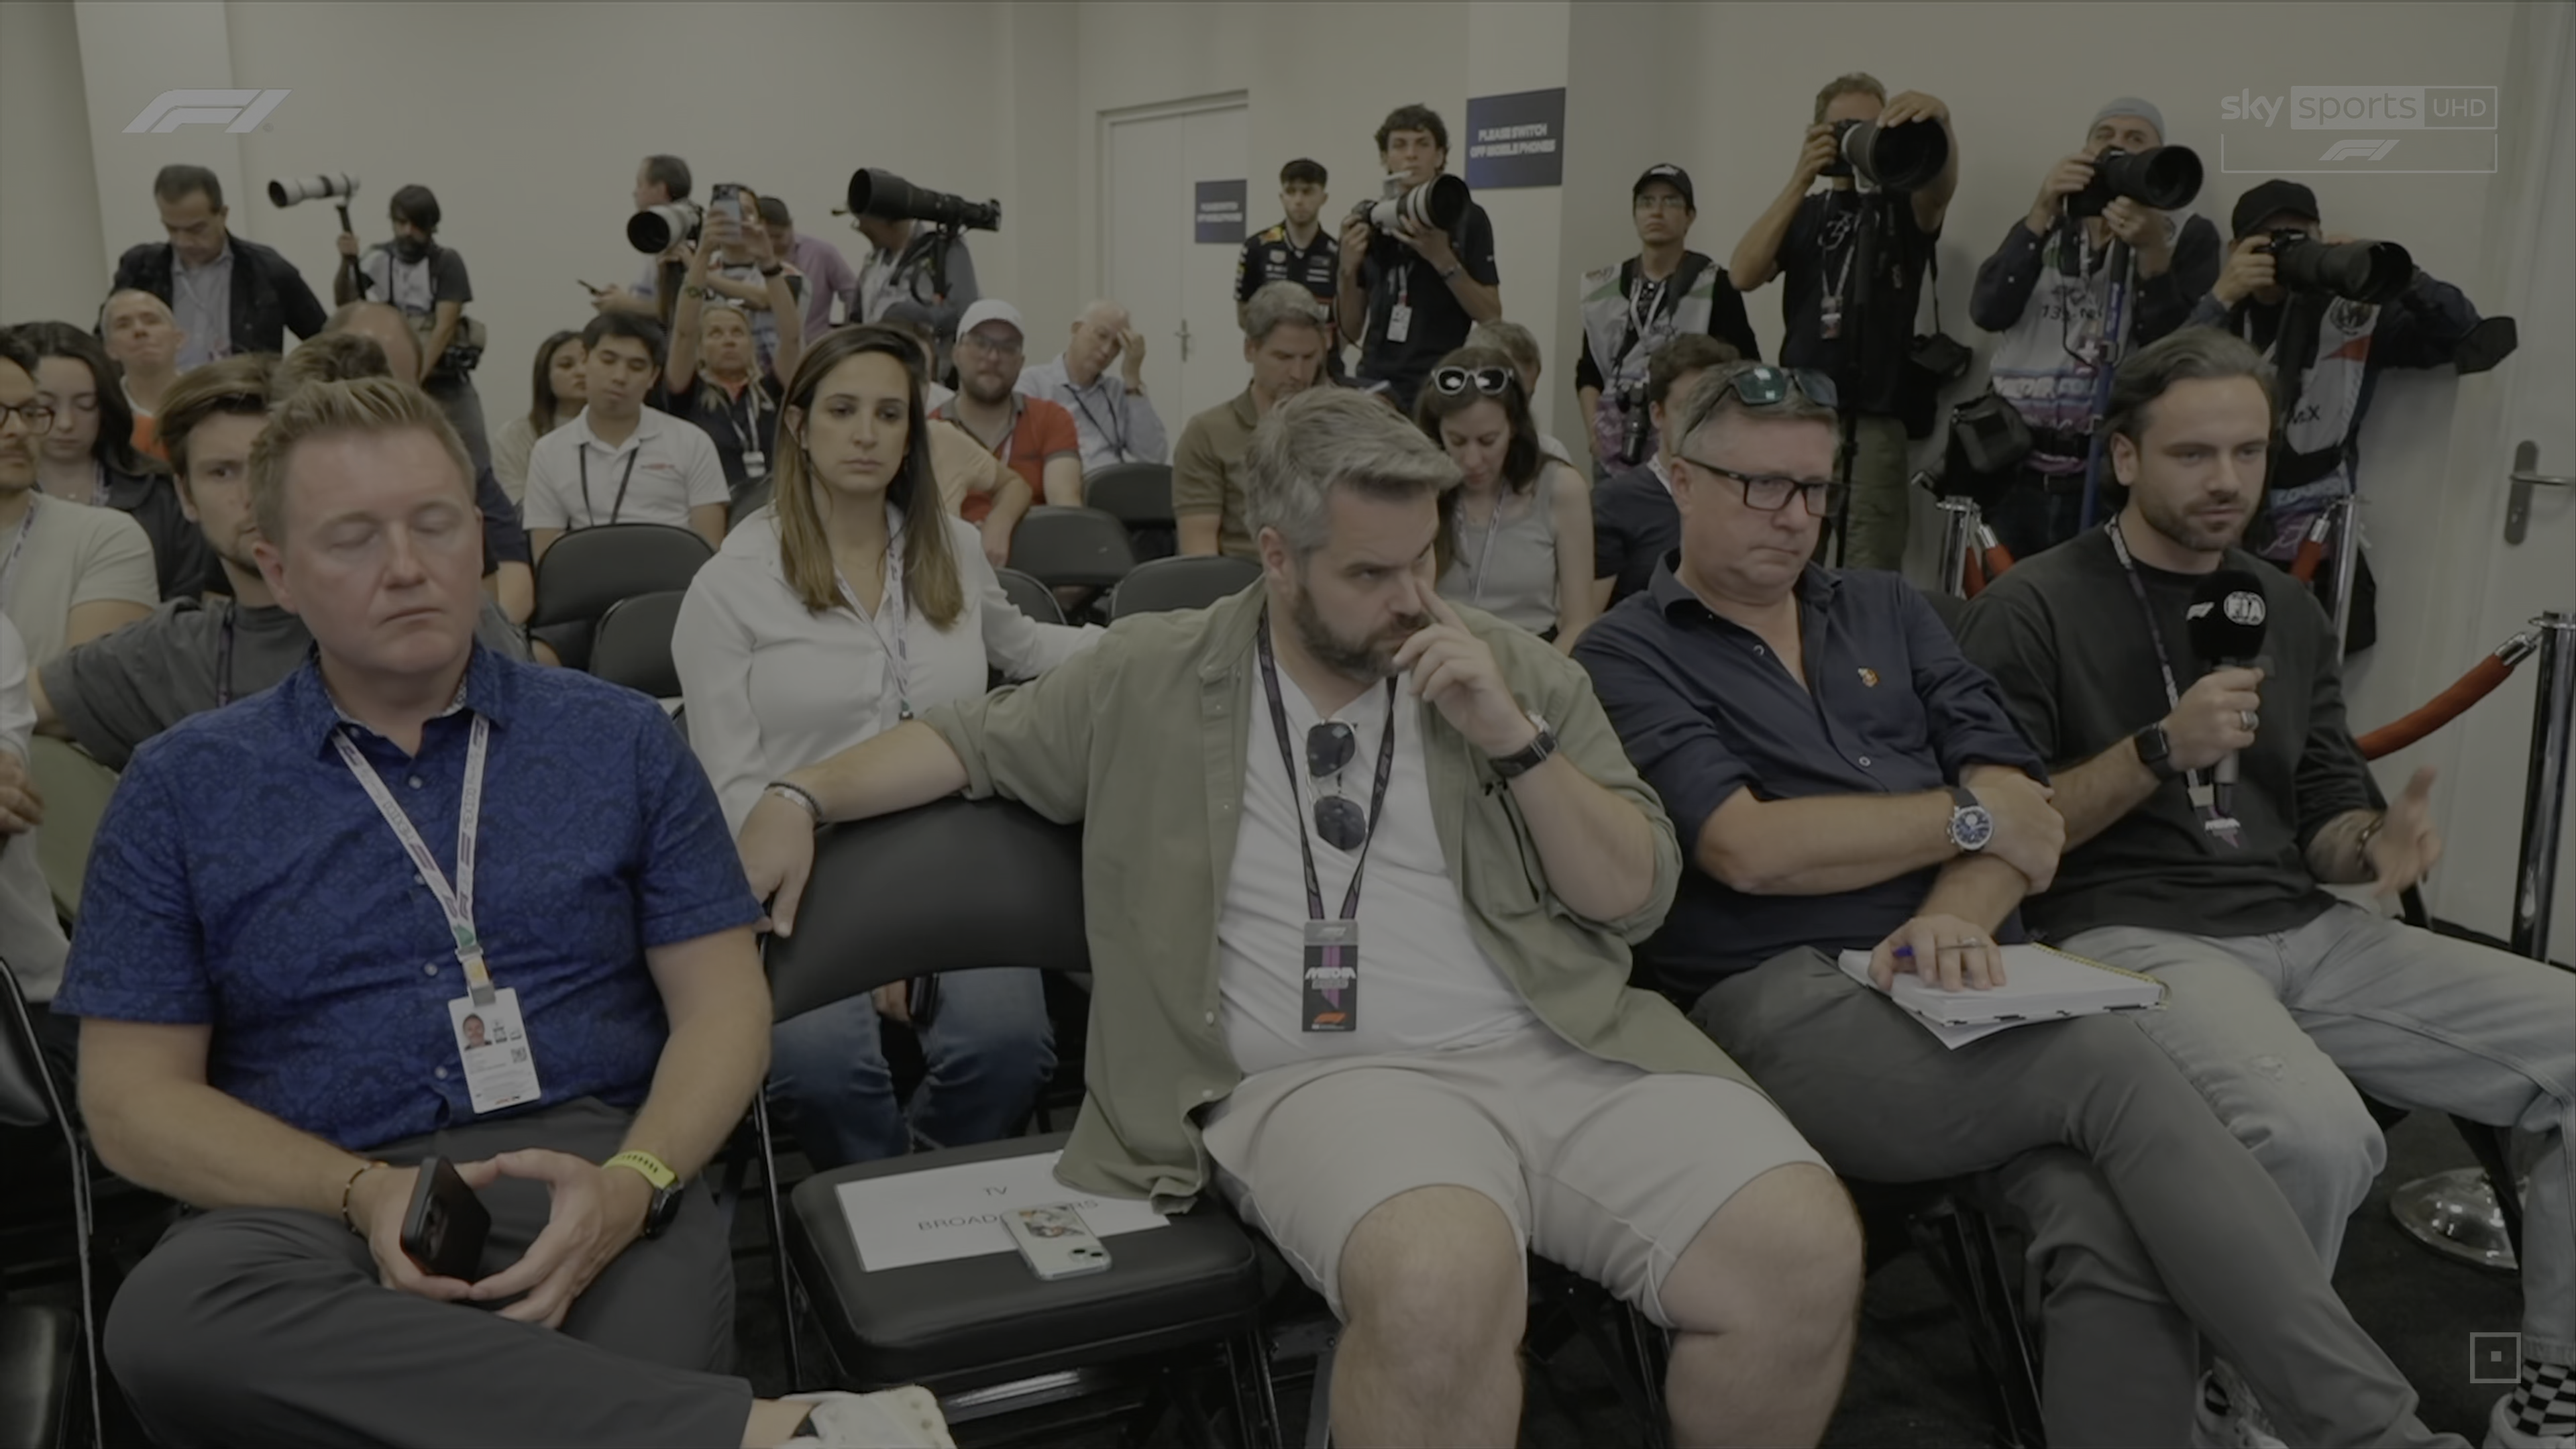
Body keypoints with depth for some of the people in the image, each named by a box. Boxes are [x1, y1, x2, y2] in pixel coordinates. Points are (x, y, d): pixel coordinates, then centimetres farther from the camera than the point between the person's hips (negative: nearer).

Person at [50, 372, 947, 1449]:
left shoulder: (619, 739, 11)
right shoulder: (182, 789, 11)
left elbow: (723, 1005, 6)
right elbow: (133, 1096, 6)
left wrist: (633, 1182, -15)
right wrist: (365, 1192, -12)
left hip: (590, 1161, -2)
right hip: (320, 1198, 3)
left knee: (673, 1268, -40)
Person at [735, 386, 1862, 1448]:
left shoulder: (1516, 672, 12)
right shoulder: (1153, 676, 10)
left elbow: (1638, 898, 10)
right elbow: (974, 740, 21)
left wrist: (1515, 741, -4)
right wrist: (797, 796, 8)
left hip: (1566, 1053, 3)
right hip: (1323, 1077, -3)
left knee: (1807, 1254, -20)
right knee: (1440, 1285, -37)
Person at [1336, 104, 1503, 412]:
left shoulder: (1466, 218, -1)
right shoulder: (1368, 222, 9)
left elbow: (1491, 316, -5)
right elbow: (1351, 331, 10)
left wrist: (1442, 260, -17)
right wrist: (1348, 269, -8)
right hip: (1377, 387, 4)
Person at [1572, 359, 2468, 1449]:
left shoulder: (1886, 609, 21)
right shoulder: (1627, 656, 3)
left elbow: (2020, 803, 10)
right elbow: (1751, 848, -12)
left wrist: (1961, 914, -12)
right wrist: (1968, 817, -2)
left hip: (1963, 981, 5)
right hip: (1789, 1001, -5)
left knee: (2113, 1228, -26)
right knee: (2116, 1067, -27)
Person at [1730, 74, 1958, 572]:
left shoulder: (1904, 208, 10)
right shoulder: (1803, 213, 16)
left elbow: (1941, 186, -14)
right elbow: (1743, 276, -2)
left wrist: (1939, 120, -35)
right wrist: (1801, 179, -10)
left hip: (1874, 425, -2)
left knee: (1872, 583, -6)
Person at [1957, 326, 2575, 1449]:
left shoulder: (2289, 614, 18)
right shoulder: (2036, 610, -1)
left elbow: (2322, 822, 18)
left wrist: (2373, 845, -6)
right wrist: (2161, 749, -16)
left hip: (2304, 931, 7)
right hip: (2129, 933, -7)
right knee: (2318, 1136, -34)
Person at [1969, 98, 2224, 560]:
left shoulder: (2189, 234, 4)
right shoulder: (2046, 224, 13)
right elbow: (1988, 312, -6)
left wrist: (2153, 250, -20)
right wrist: (2042, 213, -13)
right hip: (2015, 471, 3)